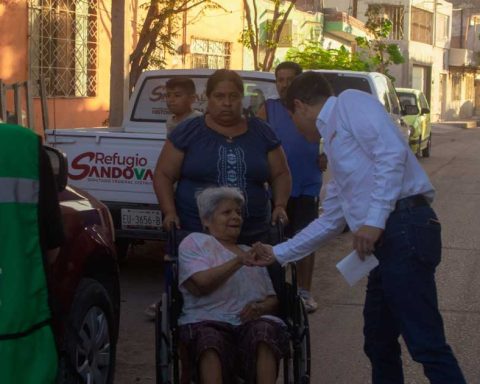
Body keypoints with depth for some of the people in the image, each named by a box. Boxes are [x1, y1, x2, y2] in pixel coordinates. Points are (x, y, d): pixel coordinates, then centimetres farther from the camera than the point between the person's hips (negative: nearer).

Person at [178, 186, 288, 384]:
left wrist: (261, 307, -2)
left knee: (263, 331, -34)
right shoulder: (195, 242, 17)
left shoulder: (251, 253, 30)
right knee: (209, 338, -39)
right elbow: (202, 283, -3)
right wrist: (238, 261, -9)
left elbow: (274, 298, 21)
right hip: (207, 322, -3)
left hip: (252, 321, 3)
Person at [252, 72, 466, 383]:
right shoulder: (335, 137, 28)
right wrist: (279, 254, 38)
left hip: (404, 230, -10)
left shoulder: (350, 102, 2)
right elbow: (331, 221, 34)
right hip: (387, 239, 10)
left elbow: (392, 152, -15)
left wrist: (375, 220, -19)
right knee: (379, 344, 15)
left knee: (426, 344, -11)